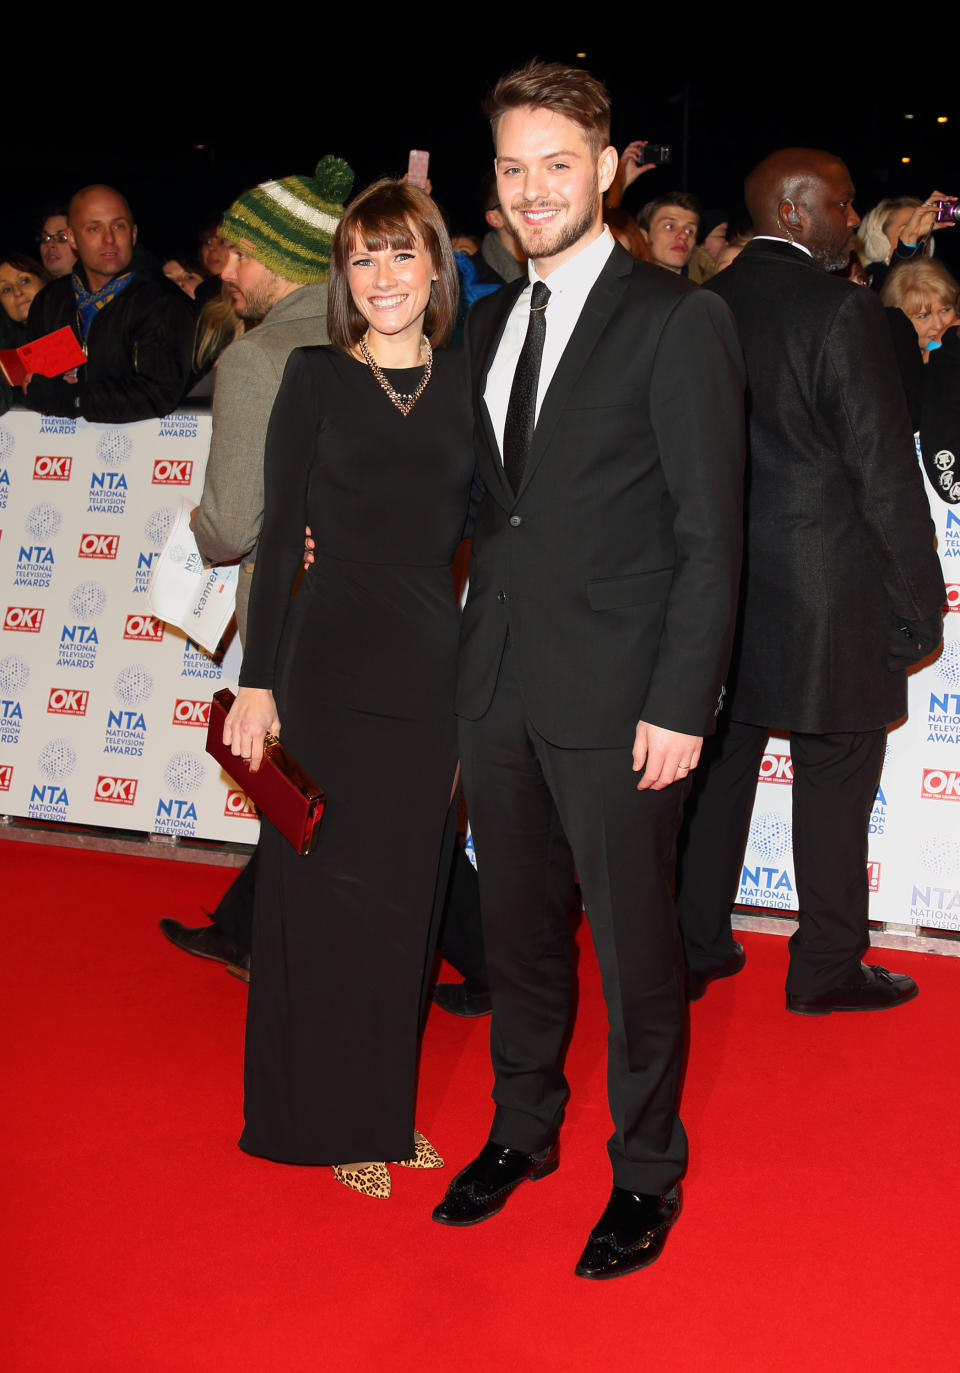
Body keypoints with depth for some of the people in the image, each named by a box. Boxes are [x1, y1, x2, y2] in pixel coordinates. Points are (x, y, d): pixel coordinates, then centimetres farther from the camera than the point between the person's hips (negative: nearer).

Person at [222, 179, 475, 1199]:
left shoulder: (466, 387, 6)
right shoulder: (316, 378, 0)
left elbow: (480, 540, 7)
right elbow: (278, 535, -2)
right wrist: (257, 680, -6)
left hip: (434, 669, 3)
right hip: (331, 663, -3)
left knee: (407, 893, 12)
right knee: (331, 891, 5)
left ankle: (386, 1104, 29)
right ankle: (330, 1116, 22)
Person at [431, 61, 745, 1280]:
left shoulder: (677, 321, -8)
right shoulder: (490, 323, 12)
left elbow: (710, 532, -10)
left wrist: (681, 703, -15)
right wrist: (472, 659, 8)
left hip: (616, 698, -6)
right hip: (499, 686, 6)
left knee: (633, 944, 6)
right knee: (515, 926, 17)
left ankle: (645, 1171, 25)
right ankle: (522, 1129, 36)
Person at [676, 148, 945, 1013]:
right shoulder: (842, 309, -13)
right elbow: (886, 471, -14)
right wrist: (920, 605, -7)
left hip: (724, 583, 6)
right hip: (826, 593, -6)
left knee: (718, 767, 14)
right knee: (835, 778, 6)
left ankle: (694, 947, 24)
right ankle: (827, 967, 17)